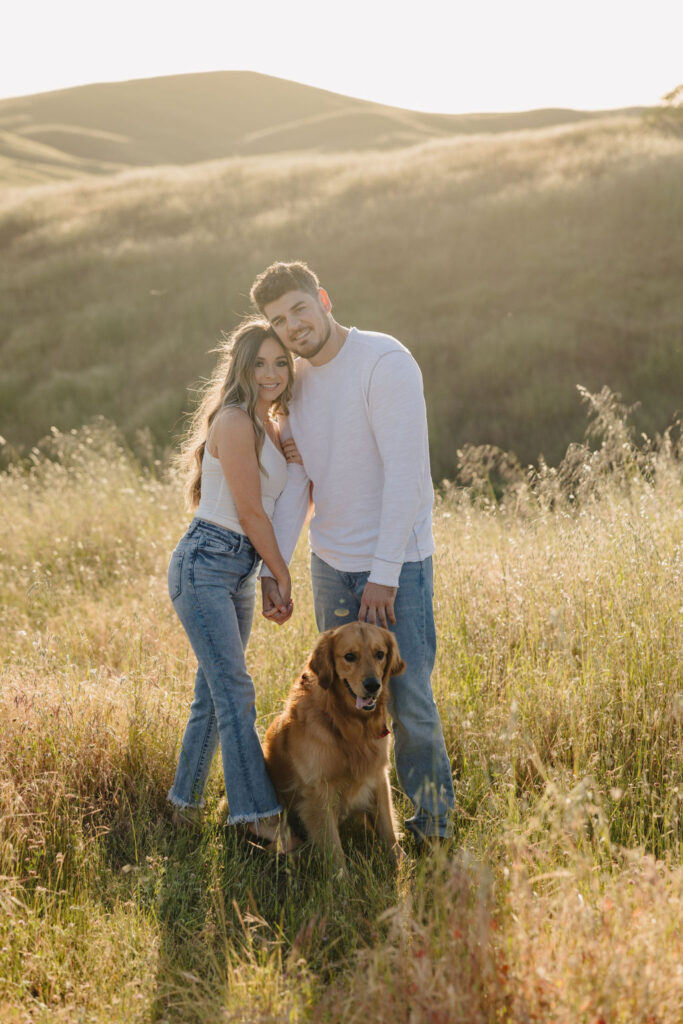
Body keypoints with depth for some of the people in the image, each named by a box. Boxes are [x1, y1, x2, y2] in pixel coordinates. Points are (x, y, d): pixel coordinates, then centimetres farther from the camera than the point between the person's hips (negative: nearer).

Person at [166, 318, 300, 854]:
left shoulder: (267, 425, 13)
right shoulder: (234, 420, -14)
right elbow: (249, 512, -14)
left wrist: (303, 462, 1)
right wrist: (284, 575, -5)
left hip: (241, 572, 9)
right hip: (205, 564, -9)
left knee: (215, 690, 11)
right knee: (235, 689, -13)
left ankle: (186, 805, 21)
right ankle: (261, 815, -13)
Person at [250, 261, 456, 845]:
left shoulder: (385, 363, -17)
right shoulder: (298, 381, 7)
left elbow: (405, 473, -21)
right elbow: (296, 483, 9)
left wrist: (385, 572, -22)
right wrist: (272, 570, 2)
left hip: (396, 561, -7)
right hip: (330, 560, 7)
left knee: (407, 698, -3)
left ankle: (433, 822, 14)